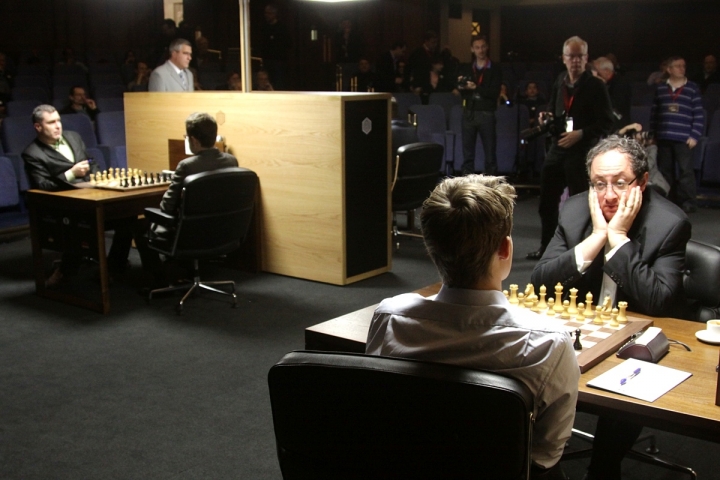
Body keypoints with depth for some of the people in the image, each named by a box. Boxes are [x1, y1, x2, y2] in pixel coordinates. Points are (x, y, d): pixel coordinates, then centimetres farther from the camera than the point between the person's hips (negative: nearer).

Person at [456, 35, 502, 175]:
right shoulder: (465, 69, 14)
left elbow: (495, 93, -8)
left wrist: (476, 88, -17)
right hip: (468, 113, 3)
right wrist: (462, 86, -14)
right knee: (467, 152, 3)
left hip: (486, 114, -3)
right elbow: (463, 93, 8)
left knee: (490, 152, 1)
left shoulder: (495, 69, 3)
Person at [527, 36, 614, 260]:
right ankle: (546, 247, 26)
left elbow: (606, 123, -10)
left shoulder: (596, 86, -8)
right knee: (547, 200, 11)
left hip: (583, 151, -6)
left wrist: (581, 134, -20)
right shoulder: (560, 81, 9)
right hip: (558, 148, 6)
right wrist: (546, 116, 2)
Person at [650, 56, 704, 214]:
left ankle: (688, 203, -2)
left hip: (683, 139, -3)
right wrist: (652, 135, 9)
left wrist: (694, 136, -5)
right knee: (665, 171, 7)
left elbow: (699, 115, 2)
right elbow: (654, 113, 13)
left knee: (686, 171, -7)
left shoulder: (692, 88, 4)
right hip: (663, 138, 3)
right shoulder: (660, 89, 11)